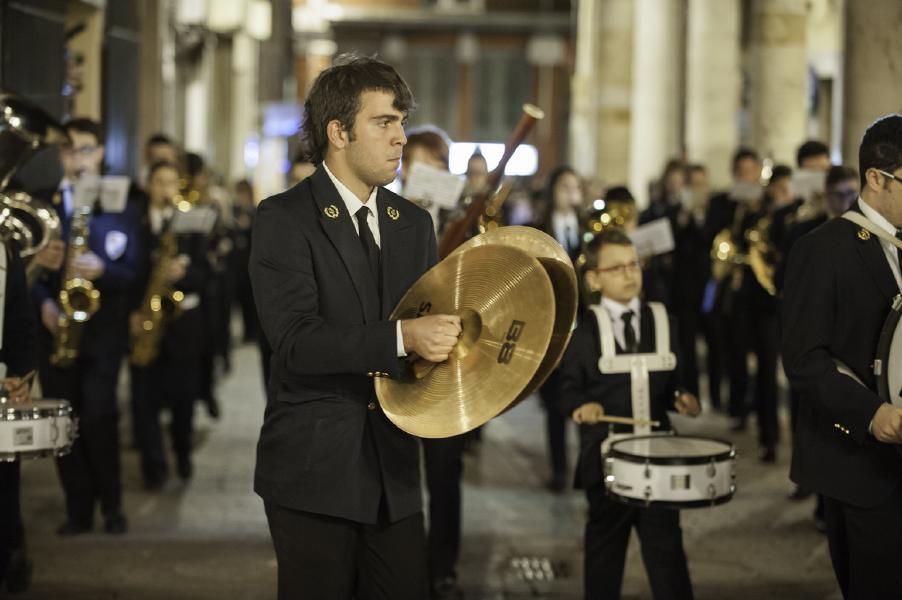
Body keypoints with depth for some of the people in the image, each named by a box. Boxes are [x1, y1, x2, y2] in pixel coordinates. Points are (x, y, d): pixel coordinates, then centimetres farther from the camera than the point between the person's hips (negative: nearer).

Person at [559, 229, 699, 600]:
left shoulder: (663, 325, 9)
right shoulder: (581, 333, 0)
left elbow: (671, 383, 13)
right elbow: (568, 389, 0)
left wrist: (680, 399, -8)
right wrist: (581, 405, -21)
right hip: (605, 455, -1)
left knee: (666, 547, 2)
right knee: (605, 548, 10)